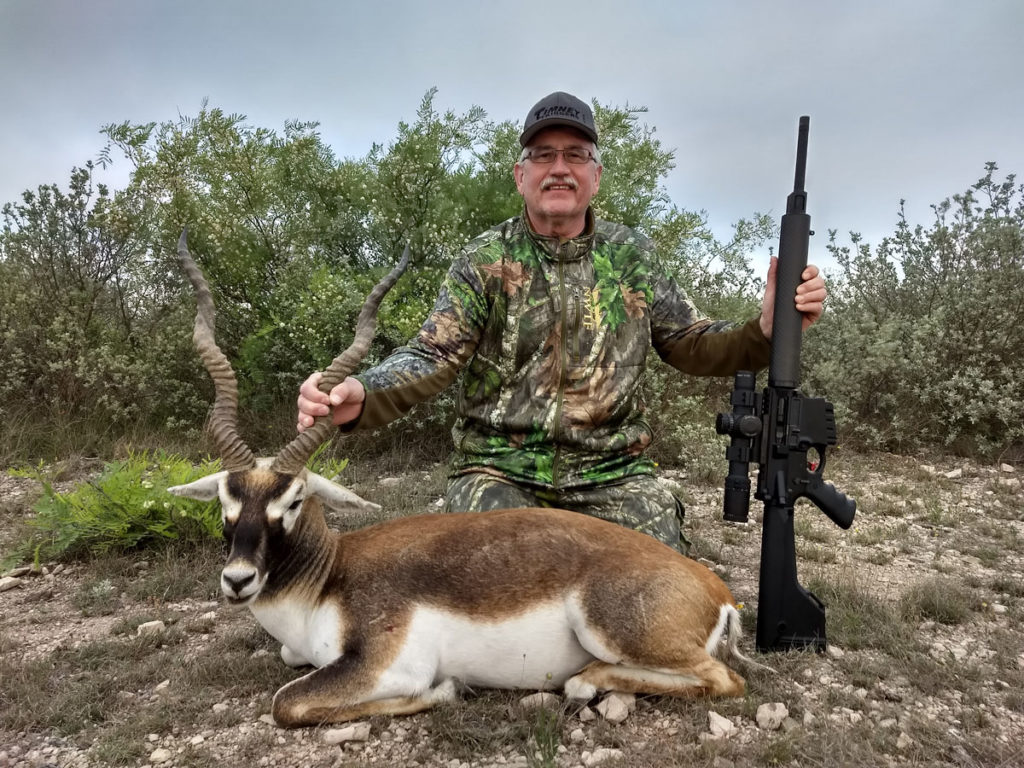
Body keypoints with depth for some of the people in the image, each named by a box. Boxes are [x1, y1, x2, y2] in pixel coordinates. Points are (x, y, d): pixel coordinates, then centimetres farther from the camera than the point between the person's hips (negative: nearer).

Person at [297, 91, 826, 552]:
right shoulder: (485, 261, -1)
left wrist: (766, 329, -12)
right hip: (501, 471, -2)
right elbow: (432, 357, -8)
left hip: (612, 475, 3)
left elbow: (692, 344, 10)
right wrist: (362, 395, -30)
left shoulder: (632, 256, 7)